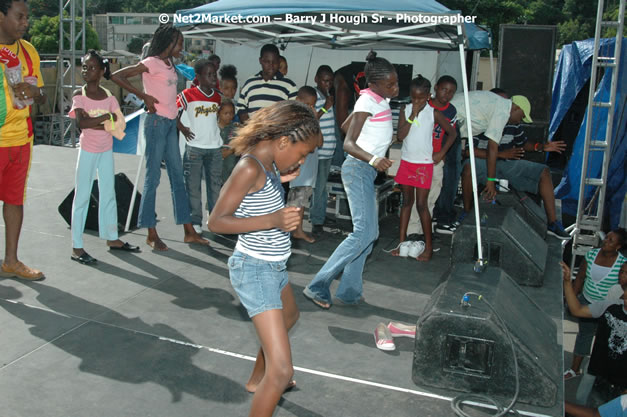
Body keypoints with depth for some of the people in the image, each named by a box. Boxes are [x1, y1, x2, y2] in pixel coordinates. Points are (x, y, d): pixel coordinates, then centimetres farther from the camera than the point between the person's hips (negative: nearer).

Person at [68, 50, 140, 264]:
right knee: (82, 196, -1)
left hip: (106, 150, 4)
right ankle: (77, 247, 3)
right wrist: (106, 117, -19)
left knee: (108, 194, 13)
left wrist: (93, 123, -19)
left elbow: (119, 125, -8)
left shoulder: (109, 96, 1)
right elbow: (81, 123, -23)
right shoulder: (79, 95, -8)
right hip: (88, 151, -4)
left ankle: (111, 238, 26)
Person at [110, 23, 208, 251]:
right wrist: (144, 96, -15)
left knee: (177, 176, 9)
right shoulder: (151, 63, -10)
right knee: (153, 177, -2)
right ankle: (151, 234, 7)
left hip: (170, 123, 9)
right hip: (157, 122, -9)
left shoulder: (169, 63, 14)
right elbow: (117, 76, -16)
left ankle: (189, 232, 15)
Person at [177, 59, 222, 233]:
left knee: (216, 184, 10)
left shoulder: (217, 97, 8)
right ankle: (195, 221, 10)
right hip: (194, 147, -4)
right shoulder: (188, 95, -6)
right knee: (193, 185, 1)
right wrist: (182, 129, -8)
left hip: (215, 147, 4)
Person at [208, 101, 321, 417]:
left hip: (272, 265, 11)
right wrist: (272, 219, -35)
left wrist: (280, 179, 8)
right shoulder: (250, 168, -23)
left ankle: (257, 379, 58)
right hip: (255, 269, -11)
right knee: (282, 370, -15)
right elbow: (216, 222, -25)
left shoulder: (266, 163, 3)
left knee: (289, 317, 37)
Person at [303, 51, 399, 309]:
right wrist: (374, 160, -35)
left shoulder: (380, 100, 14)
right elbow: (348, 143, -20)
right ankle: (318, 286, -12)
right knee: (363, 233, -16)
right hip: (358, 169, -10)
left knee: (370, 233, 9)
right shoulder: (367, 101, -14)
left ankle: (349, 291, 15)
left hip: (367, 171, 10)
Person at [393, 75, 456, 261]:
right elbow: (400, 136, -10)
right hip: (406, 162, 3)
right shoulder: (405, 110, 1)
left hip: (424, 164, -3)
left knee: (421, 204, -4)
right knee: (407, 201, 12)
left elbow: (452, 133, 3)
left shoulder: (433, 113, -5)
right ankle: (402, 242, 17)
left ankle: (429, 246, 8)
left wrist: (441, 153, -4)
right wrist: (412, 116, -16)